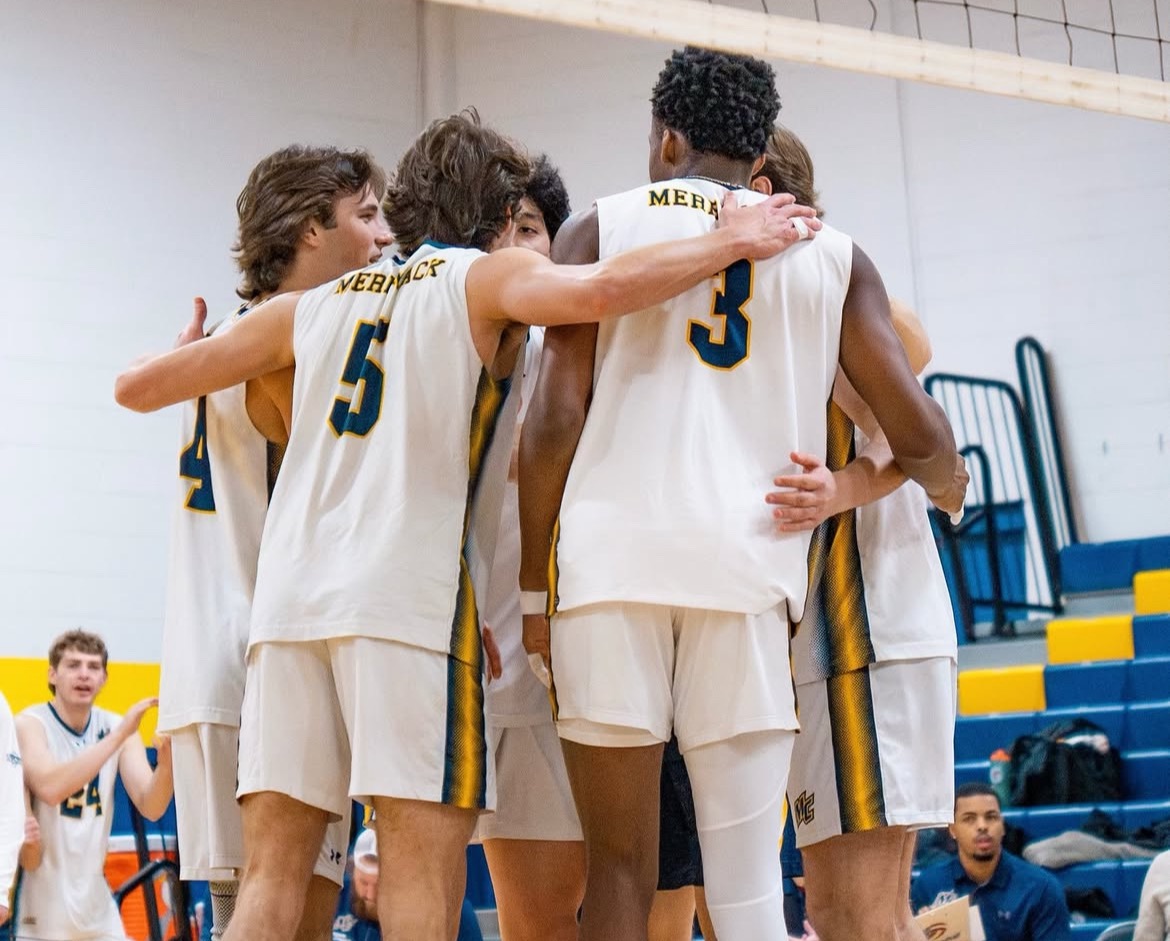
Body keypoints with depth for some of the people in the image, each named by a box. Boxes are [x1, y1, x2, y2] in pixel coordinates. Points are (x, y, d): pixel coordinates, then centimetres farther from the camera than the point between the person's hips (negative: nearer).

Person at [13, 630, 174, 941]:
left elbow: (151, 808, -5)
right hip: (37, 901, -5)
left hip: (92, 897, 5)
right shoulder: (30, 724, -9)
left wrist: (166, 759, -26)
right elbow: (50, 788, -28)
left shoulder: (116, 727, 4)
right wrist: (120, 735, -31)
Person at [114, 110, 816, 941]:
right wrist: (729, 243, -1)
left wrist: (187, 350, 48)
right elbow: (595, 291, -15)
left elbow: (137, 388, 25)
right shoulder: (487, 278, 9)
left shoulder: (313, 305, 23)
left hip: (290, 592, 5)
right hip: (412, 593, -5)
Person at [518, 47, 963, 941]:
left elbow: (555, 419, 0)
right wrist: (944, 485, 31)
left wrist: (532, 587, 6)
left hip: (611, 559, 0)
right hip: (748, 565, 1)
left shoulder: (600, 228, 11)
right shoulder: (832, 254, 14)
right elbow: (922, 438, 8)